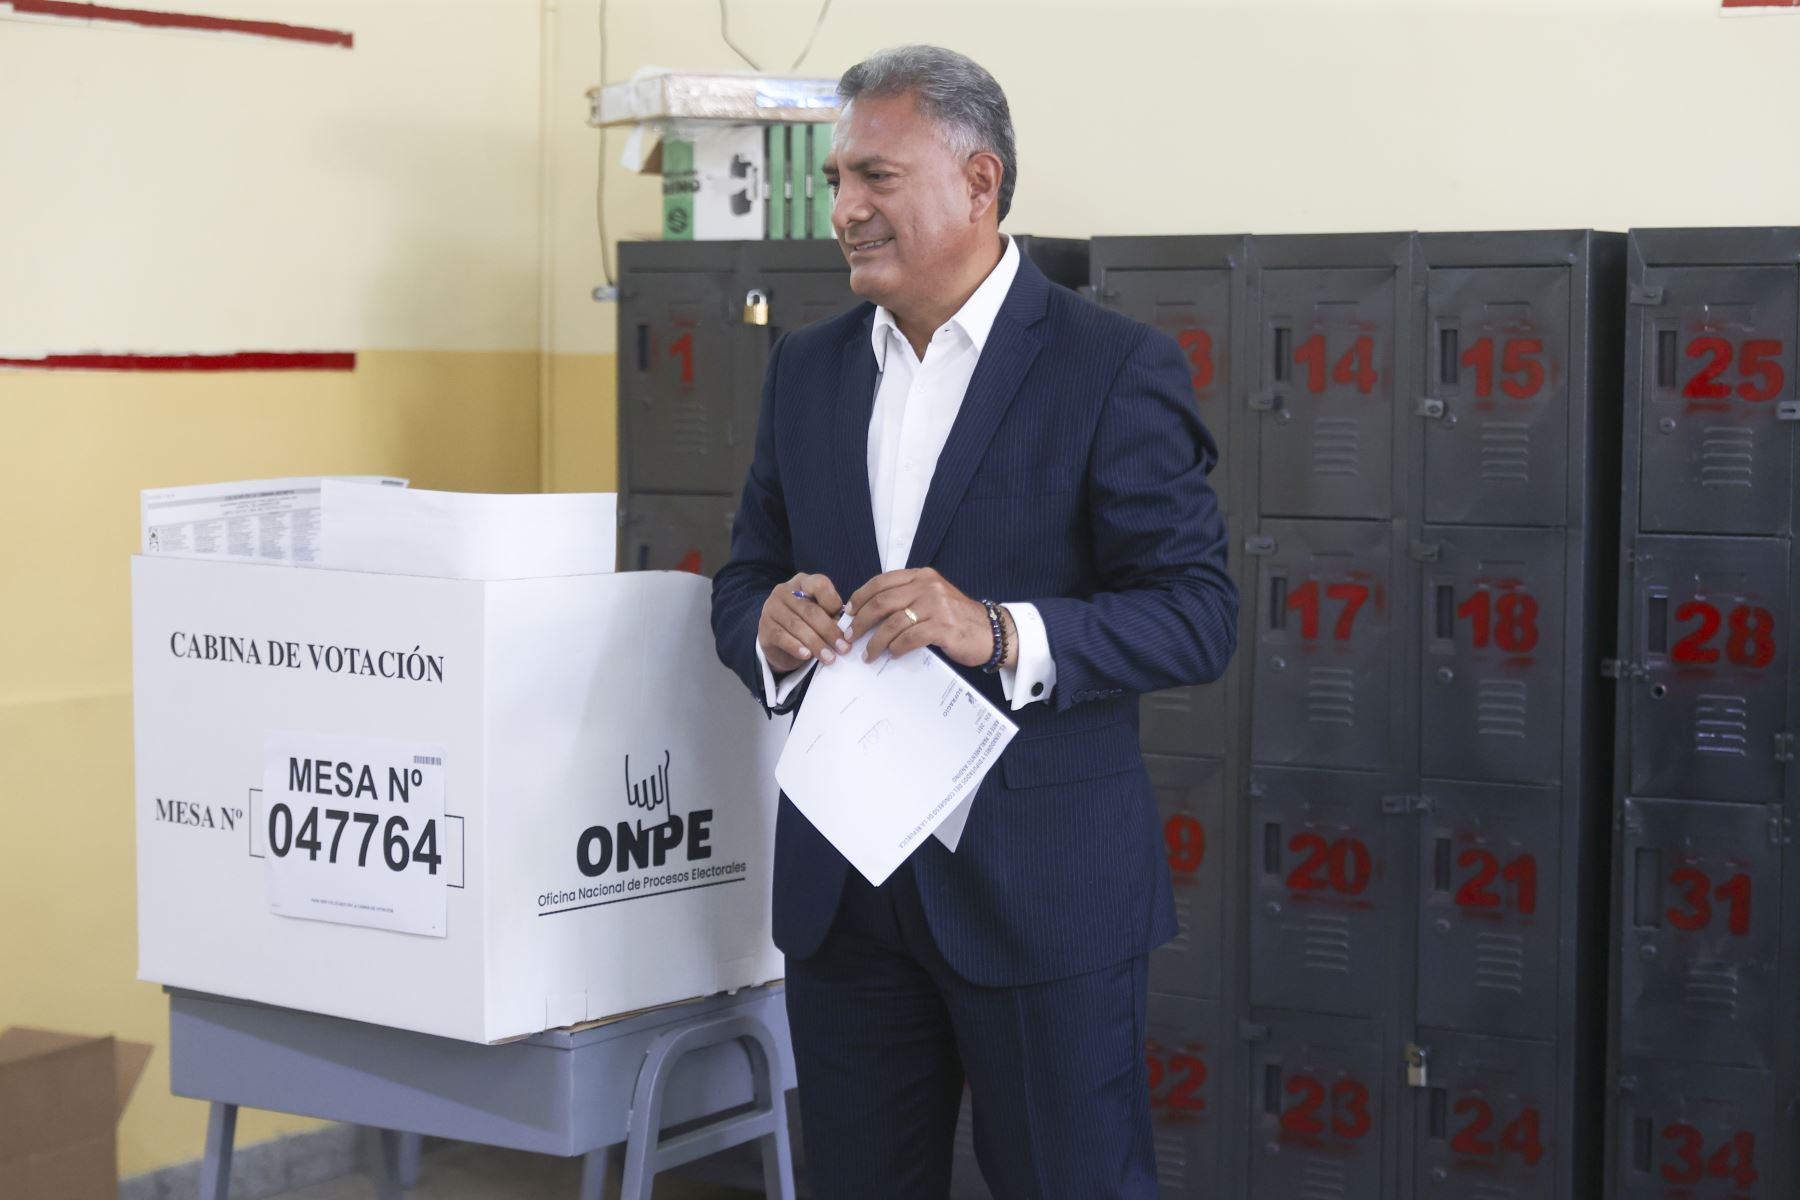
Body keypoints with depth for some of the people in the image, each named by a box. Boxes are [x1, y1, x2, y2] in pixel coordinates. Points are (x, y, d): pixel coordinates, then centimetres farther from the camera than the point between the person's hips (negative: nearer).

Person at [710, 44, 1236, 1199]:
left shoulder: (1117, 368, -8)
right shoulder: (808, 367, 9)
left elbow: (1199, 614, -13)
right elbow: (747, 577, 13)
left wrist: (1000, 633, -28)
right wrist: (769, 623, -12)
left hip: (1042, 884, -5)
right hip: (842, 878, 5)